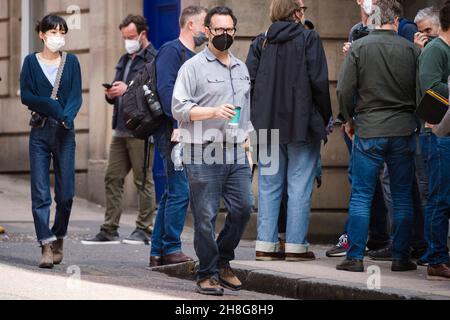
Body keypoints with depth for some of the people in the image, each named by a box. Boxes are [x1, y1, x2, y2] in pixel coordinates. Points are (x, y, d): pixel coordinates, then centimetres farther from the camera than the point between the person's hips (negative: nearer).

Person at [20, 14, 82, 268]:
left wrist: (67, 115, -19)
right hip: (40, 132, -1)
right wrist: (51, 106, -14)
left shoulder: (71, 62, 8)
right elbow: (26, 96, -1)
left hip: (64, 132, 1)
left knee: (66, 193, -1)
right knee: (40, 193, -6)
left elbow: (76, 97, 0)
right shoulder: (32, 62, 6)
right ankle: (47, 246, -6)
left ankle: (59, 238, 20)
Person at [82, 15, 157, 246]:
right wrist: (112, 94, 2)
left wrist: (128, 90, -21)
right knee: (113, 178, 7)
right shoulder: (125, 60, 20)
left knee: (143, 180, -2)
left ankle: (144, 230, 4)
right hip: (121, 129, 8)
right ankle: (109, 230, 11)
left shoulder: (153, 60, -7)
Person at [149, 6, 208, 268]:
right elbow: (166, 89, -18)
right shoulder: (171, 50, -8)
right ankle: (171, 249, -4)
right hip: (176, 132, -10)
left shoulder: (192, 56, 21)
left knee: (173, 193, 10)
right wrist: (180, 125, -22)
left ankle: (158, 252, 14)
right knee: (180, 191, -10)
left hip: (188, 133, 10)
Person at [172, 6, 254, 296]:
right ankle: (207, 274, 8)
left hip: (236, 154, 6)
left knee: (243, 208, -1)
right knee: (206, 217, -3)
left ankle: (223, 262, 18)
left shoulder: (242, 68, 18)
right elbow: (179, 108, -9)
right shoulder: (194, 67, -2)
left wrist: (247, 143, 19)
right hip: (203, 156, -5)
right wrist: (214, 111, -20)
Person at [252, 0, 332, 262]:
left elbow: (253, 82, 8)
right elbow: (318, 81, -11)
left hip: (268, 123, 4)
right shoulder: (308, 39, -7)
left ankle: (266, 244, 7)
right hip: (302, 123, -4)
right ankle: (296, 245, -2)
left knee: (269, 186, 9)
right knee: (300, 187, 0)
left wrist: (259, 118, 14)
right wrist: (325, 117, -1)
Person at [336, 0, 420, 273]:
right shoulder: (411, 50, 0)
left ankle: (355, 258, 1)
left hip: (368, 131, -1)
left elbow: (344, 90, -5)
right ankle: (401, 258, 10)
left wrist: (350, 120, 11)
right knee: (403, 197, 8)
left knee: (361, 196, 3)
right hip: (403, 131, 1)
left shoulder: (359, 48, -4)